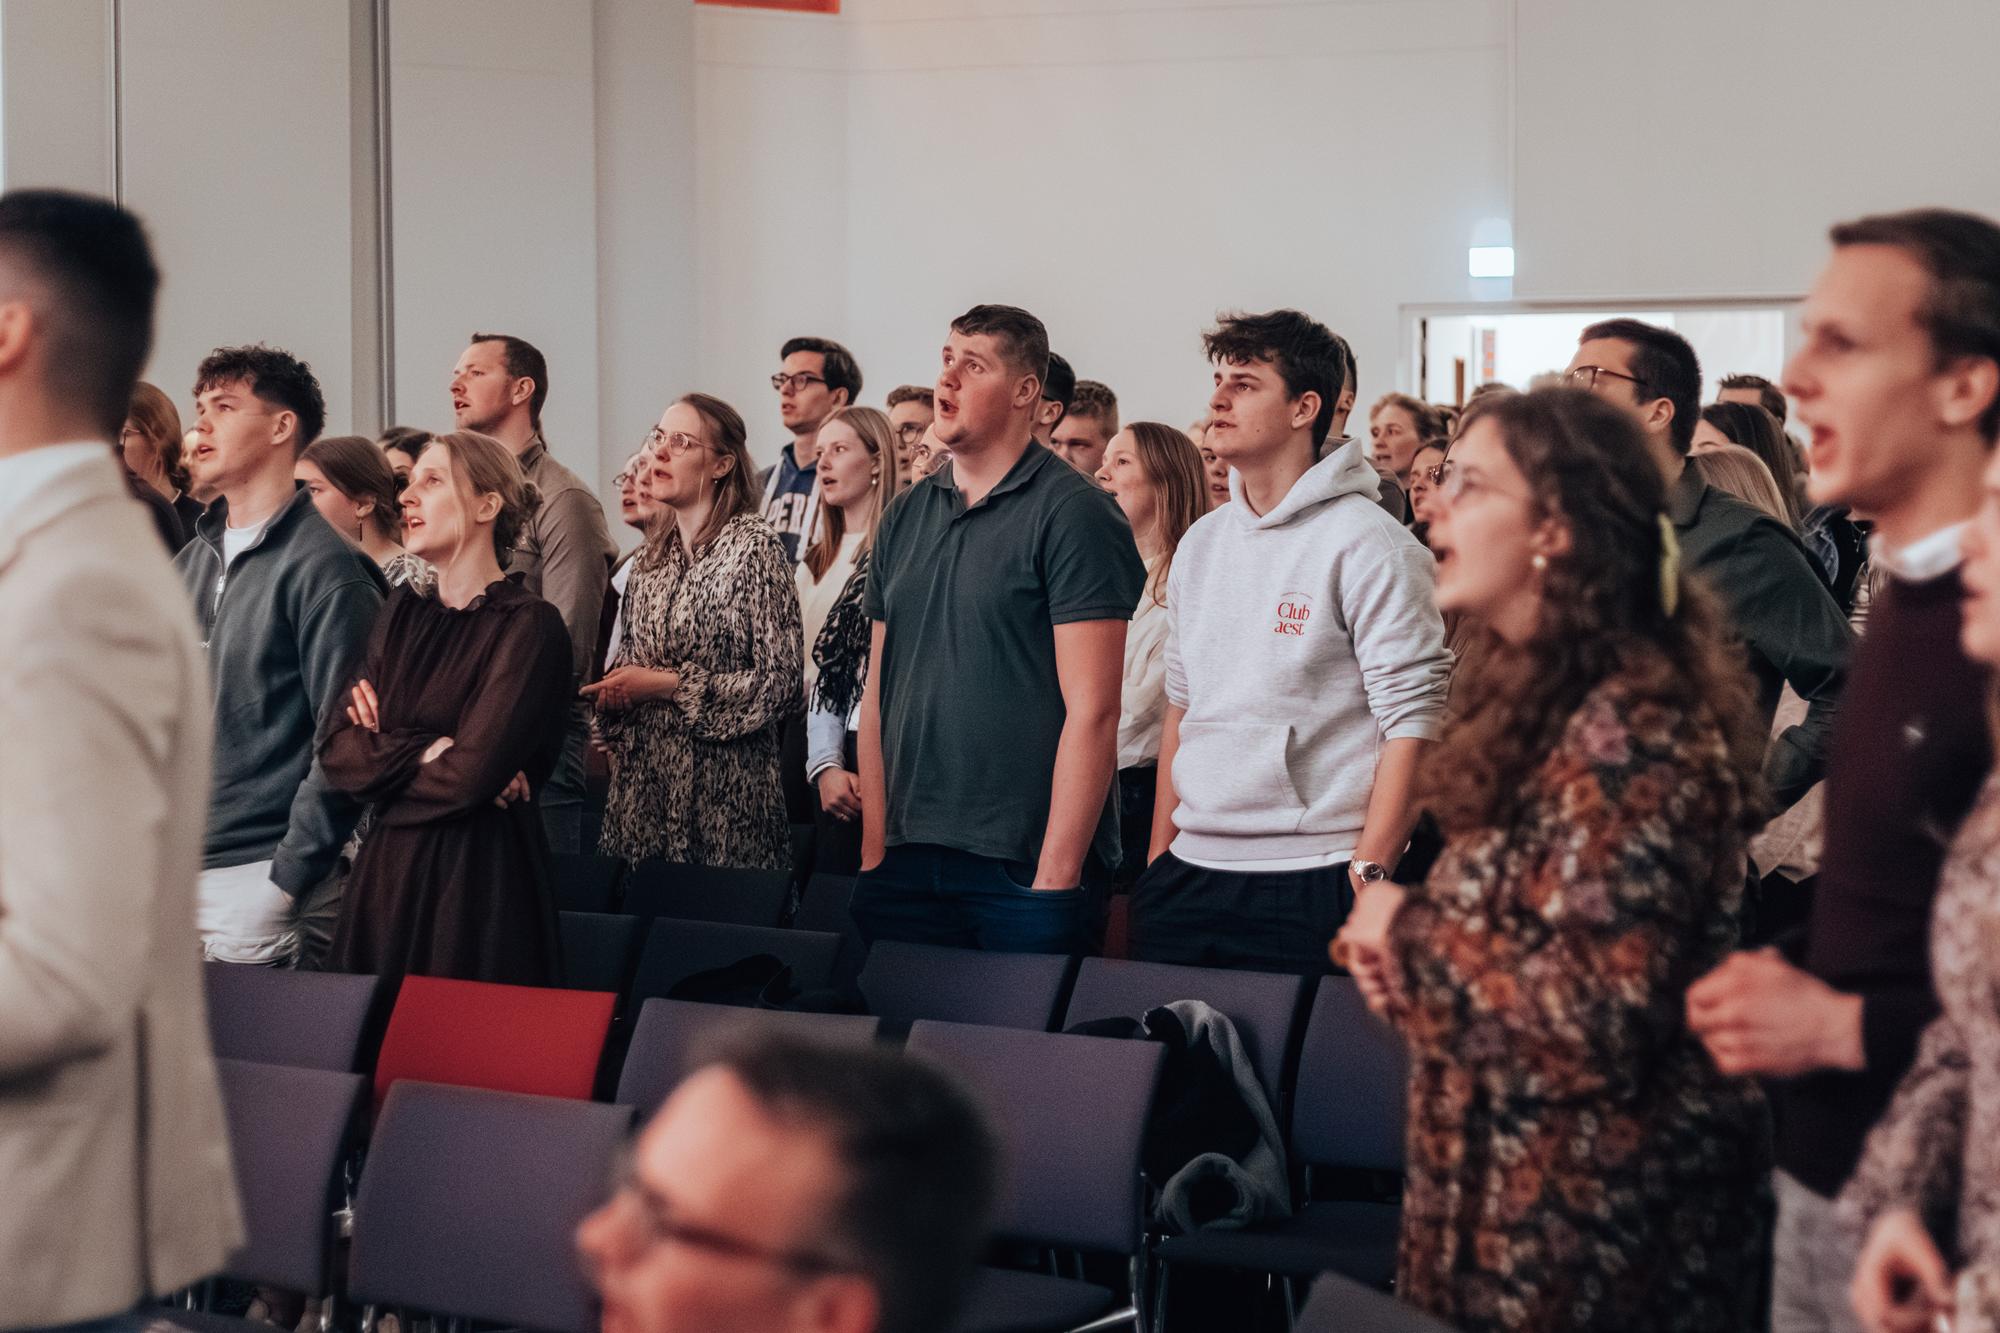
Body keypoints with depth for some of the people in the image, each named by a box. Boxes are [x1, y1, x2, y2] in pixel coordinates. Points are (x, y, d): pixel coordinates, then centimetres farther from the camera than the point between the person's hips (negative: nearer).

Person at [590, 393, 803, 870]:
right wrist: (614, 693, 2)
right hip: (645, 785, 6)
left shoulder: (753, 547, -7)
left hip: (721, 790, -6)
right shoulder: (654, 554, 13)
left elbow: (781, 683, -13)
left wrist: (666, 686, -13)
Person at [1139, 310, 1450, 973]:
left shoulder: (1368, 544, -8)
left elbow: (1416, 719, -12)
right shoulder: (1201, 544, 14)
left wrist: (1368, 875, -16)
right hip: (1191, 873, 6)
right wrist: (1159, 859, 14)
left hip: (1310, 881, -6)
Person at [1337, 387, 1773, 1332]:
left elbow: (1596, 1017, -26)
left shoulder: (1627, 730, -20)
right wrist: (1400, 946, 4)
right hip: (1506, 1191, 9)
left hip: (1590, 1215, -9)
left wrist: (1411, 935, -13)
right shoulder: (1544, 703, 10)